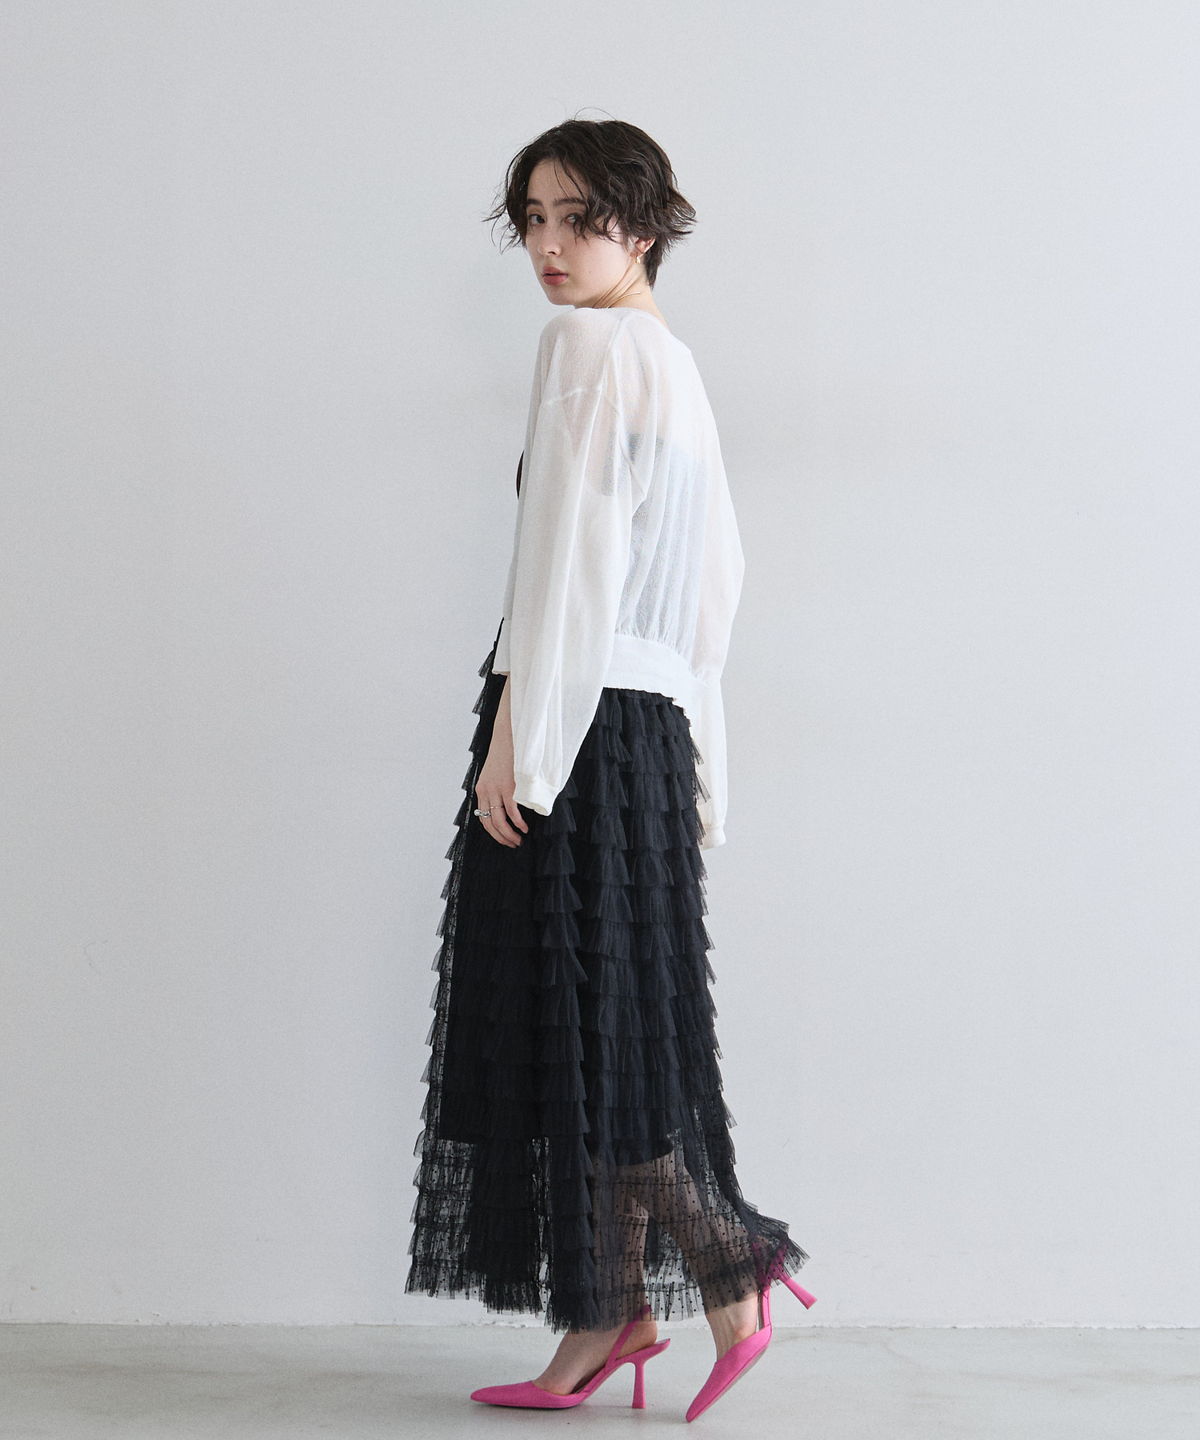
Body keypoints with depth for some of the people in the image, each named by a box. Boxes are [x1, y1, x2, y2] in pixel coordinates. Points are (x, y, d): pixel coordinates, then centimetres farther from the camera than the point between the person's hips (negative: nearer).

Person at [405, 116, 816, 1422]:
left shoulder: (591, 345, -9)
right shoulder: (676, 364, 18)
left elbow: (568, 550, -17)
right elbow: (717, 573, 20)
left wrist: (514, 739, -16)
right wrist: (692, 755, 21)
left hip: (575, 723, -9)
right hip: (648, 726, 9)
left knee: (582, 1024, -2)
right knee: (610, 1026, 9)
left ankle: (730, 1271, 3)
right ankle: (607, 1312, 14)